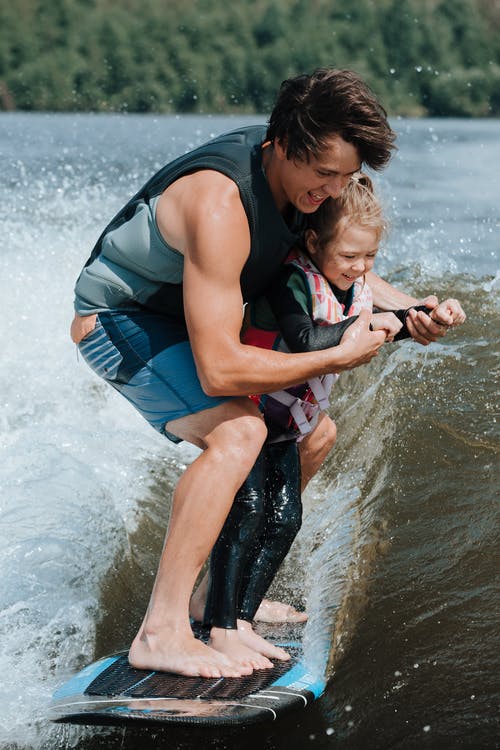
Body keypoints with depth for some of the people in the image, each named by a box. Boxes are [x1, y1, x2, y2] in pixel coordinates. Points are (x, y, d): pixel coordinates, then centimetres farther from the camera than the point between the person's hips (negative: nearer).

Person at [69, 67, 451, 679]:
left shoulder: (296, 168, -10)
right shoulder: (221, 207, -37)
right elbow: (219, 371, -39)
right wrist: (340, 357, -30)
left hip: (184, 319, 9)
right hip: (120, 320, -9)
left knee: (312, 433, 13)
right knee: (239, 429, -32)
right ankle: (162, 632, -31)